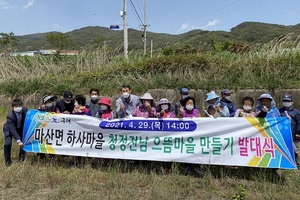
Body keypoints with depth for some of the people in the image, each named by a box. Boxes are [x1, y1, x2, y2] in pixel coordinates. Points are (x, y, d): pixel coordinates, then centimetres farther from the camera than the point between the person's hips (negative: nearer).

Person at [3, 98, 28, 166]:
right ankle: (7, 160, 6)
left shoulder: (24, 110, -25)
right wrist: (18, 141, -39)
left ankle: (21, 156, 24)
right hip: (9, 130, -4)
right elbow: (12, 129, -34)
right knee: (8, 144, -16)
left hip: (20, 128, 4)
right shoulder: (10, 116, -34)